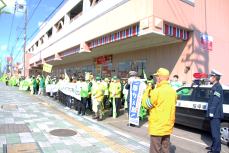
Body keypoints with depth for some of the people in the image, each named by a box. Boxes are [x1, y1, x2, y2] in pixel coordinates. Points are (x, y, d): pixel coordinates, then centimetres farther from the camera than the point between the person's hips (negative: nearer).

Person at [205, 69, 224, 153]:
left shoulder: (217, 87, -15)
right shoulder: (215, 86, 15)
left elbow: (216, 101, -21)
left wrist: (211, 112, -21)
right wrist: (210, 112, 20)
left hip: (215, 114, -10)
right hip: (214, 114, 10)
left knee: (215, 132, -2)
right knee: (214, 131, 18)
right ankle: (214, 146, 29)